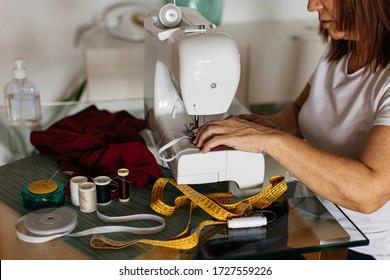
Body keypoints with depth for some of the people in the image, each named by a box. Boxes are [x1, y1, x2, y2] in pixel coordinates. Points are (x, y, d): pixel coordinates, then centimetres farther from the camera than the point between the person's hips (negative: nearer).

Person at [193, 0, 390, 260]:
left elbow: (368, 191, -34)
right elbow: (300, 112, 16)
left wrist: (270, 140, -32)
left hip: (367, 251, -6)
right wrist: (269, 124, -7)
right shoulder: (340, 49, 2)